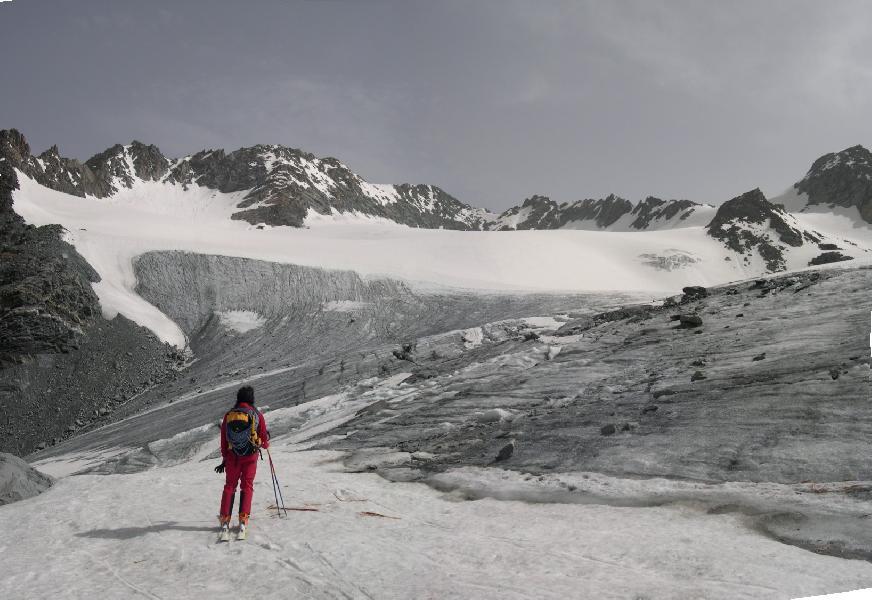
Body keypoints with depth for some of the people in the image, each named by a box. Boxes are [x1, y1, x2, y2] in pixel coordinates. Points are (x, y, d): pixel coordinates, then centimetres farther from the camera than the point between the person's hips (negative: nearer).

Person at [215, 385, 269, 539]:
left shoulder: (228, 415, 2)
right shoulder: (257, 415, -4)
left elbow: (223, 440, 6)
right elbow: (264, 442, 0)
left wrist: (224, 459, 16)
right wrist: (266, 442, 24)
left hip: (232, 457, 2)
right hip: (250, 457, -2)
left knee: (229, 486, 11)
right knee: (247, 486, 8)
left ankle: (225, 521, 4)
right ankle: (243, 522, -1)